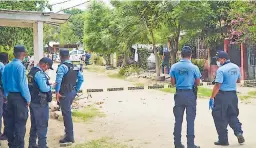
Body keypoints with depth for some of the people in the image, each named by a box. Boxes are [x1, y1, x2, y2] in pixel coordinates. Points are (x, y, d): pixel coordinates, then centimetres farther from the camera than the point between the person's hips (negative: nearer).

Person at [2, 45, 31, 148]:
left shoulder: (7, 66, 6)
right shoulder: (20, 66, -15)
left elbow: (4, 82, 11)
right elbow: (22, 84, -18)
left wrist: (7, 94, 19)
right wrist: (27, 98, -11)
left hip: (10, 96, 7)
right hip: (19, 97, -7)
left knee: (10, 121, 13)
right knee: (20, 122, -1)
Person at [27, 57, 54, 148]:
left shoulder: (32, 71, 12)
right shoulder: (39, 73, -19)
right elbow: (44, 88, -25)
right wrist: (50, 86, -5)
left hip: (33, 101, 10)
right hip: (40, 103, -10)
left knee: (34, 124, 18)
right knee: (42, 125, -1)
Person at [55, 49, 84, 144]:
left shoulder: (62, 66, -14)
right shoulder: (74, 67, 10)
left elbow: (58, 80, -27)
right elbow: (81, 79, 12)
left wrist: (57, 92, -22)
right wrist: (76, 90, 15)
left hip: (65, 93, -8)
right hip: (72, 92, 8)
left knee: (66, 114, -3)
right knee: (67, 112, 23)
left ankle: (69, 137, 1)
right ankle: (68, 131, 34)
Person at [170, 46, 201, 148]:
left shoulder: (174, 67, -1)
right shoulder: (194, 67, -7)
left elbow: (172, 82, 4)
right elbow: (197, 83, 1)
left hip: (179, 94, 2)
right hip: (190, 94, -2)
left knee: (178, 120, 10)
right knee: (190, 120, 3)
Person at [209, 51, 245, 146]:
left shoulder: (221, 70, -17)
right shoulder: (236, 67, 6)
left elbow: (217, 86, -20)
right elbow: (238, 80, 22)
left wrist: (212, 98, -16)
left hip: (222, 95, -7)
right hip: (233, 95, 7)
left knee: (220, 118, 4)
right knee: (232, 115, 20)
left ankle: (223, 140, 8)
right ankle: (238, 132, 2)